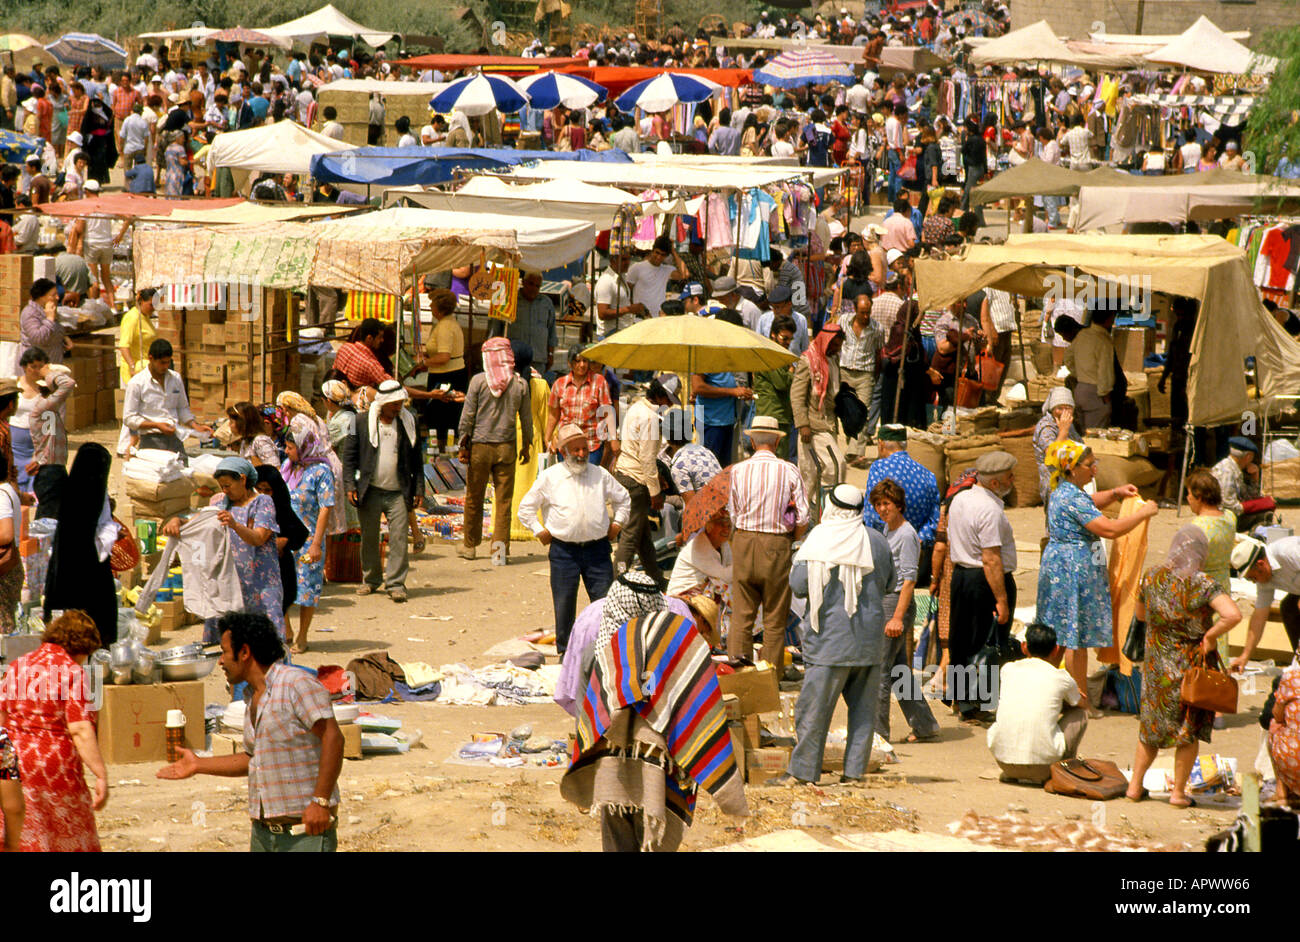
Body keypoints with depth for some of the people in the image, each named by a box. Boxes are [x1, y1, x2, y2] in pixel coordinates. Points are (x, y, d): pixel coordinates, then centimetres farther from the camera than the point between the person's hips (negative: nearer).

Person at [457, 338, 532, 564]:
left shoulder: (479, 381, -7)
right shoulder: (520, 384, -1)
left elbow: (467, 416, -5)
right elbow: (526, 418, 6)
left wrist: (463, 445, 3)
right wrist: (526, 446, 18)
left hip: (480, 445, -1)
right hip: (507, 446, 1)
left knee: (474, 498, 12)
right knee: (504, 500, 4)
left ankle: (470, 545, 23)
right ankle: (500, 548, -1)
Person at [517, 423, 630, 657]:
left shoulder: (600, 475, 9)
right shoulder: (549, 477, 1)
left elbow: (623, 499, 25)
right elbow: (526, 508, 8)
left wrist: (616, 524, 14)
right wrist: (540, 532, 2)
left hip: (597, 549, 2)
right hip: (564, 549, -2)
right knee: (564, 604, 2)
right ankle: (565, 650, 14)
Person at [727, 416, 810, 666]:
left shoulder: (738, 471, -2)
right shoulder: (789, 471, -4)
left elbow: (732, 515, 2)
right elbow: (803, 519, -4)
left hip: (744, 542, 1)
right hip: (778, 546, -1)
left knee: (741, 616, 4)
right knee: (775, 618, 7)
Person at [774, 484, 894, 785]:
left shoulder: (819, 541, -9)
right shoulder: (877, 542, 4)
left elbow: (798, 585, -8)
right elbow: (888, 584, 16)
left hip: (831, 636, -4)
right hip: (871, 636, 4)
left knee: (814, 705, 1)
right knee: (863, 705, 9)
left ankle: (802, 770, 3)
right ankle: (855, 769, 9)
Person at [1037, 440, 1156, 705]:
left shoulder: (1064, 491, 11)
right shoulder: (1073, 499, -21)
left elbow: (1090, 503, 31)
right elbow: (1109, 529, -25)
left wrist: (1116, 493, 15)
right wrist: (1142, 514, -15)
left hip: (1058, 565, 11)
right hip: (1074, 571, -11)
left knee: (1063, 636, 14)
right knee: (1076, 638, -4)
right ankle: (1081, 703, 1)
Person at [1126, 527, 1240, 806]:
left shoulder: (1151, 578, -5)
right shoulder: (1202, 584, -18)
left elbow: (1139, 614, 11)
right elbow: (1233, 615, -30)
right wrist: (1209, 636, -16)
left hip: (1156, 665, 4)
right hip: (1190, 667, -4)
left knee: (1151, 729, 19)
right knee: (1189, 730, 11)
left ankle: (1135, 785, 22)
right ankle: (1178, 791, 14)